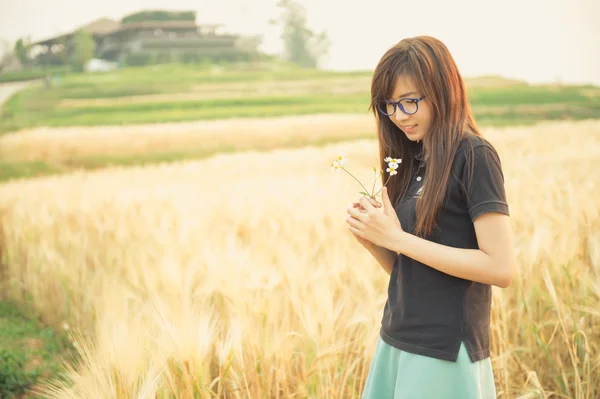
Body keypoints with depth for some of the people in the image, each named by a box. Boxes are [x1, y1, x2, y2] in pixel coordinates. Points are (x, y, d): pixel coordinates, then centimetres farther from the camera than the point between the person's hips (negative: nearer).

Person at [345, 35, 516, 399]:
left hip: (446, 355, -7)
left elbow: (501, 268, -20)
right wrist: (371, 237, -7)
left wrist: (396, 237, -19)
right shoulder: (411, 161, 9)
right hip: (396, 342, 7)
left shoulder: (474, 156, -12)